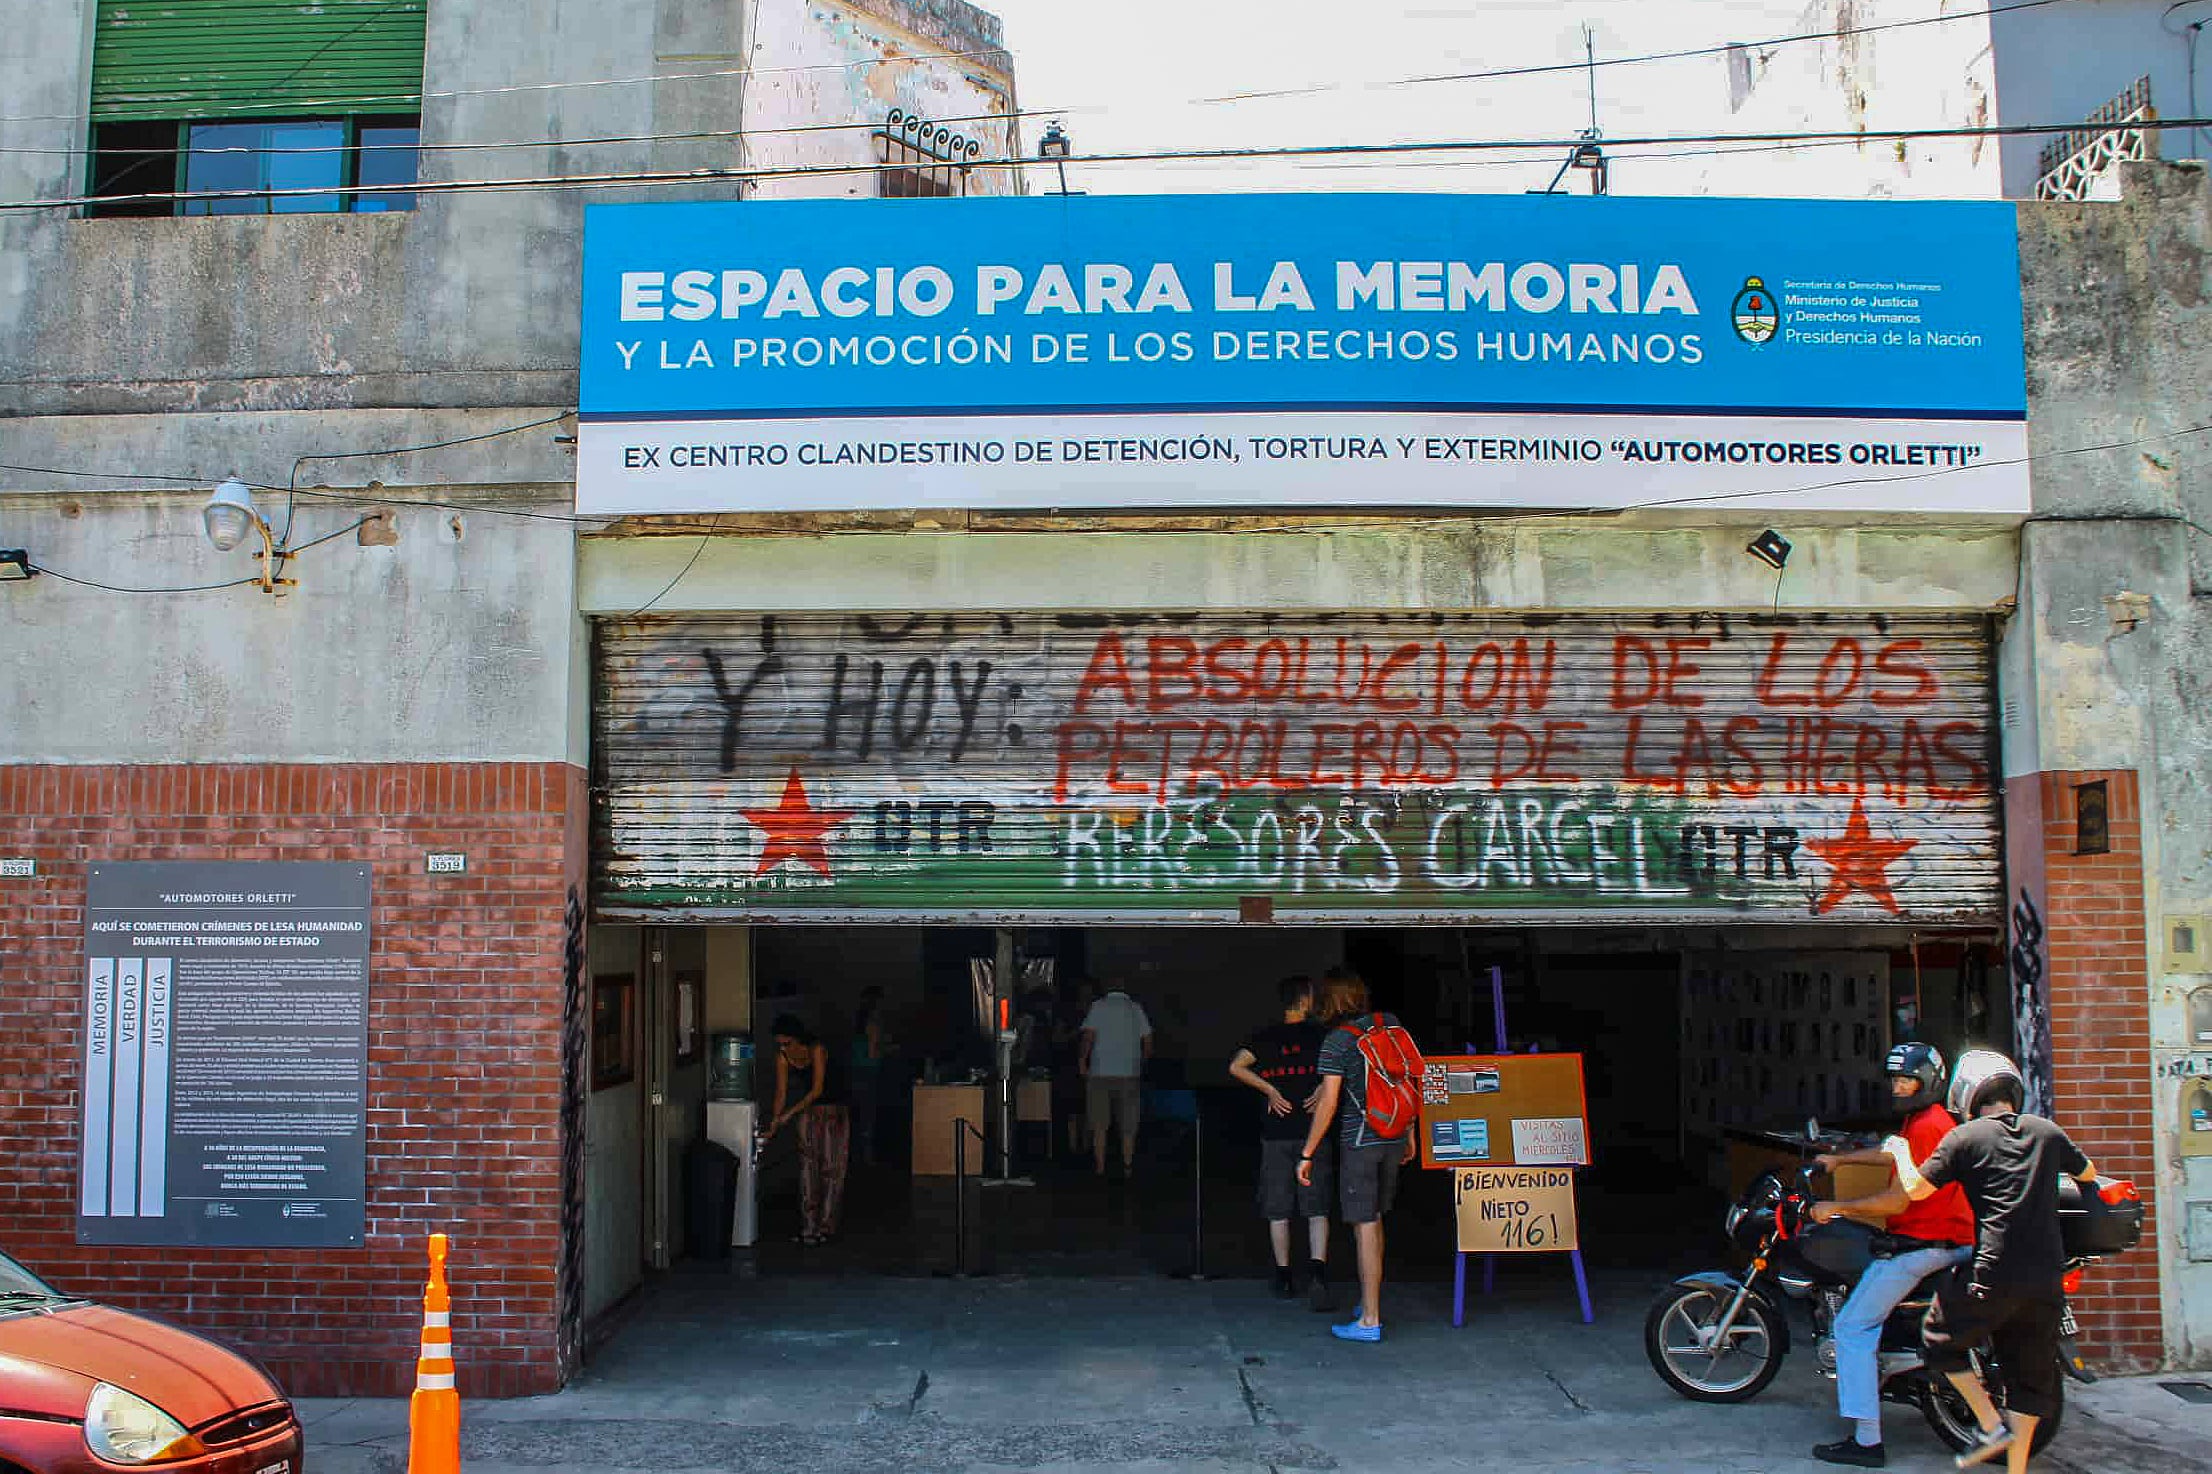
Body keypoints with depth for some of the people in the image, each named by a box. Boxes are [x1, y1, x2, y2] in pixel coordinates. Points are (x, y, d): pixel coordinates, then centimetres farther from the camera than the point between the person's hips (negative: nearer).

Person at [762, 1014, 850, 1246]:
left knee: (831, 1167, -4)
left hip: (833, 1109, -5)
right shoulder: (783, 1057, -9)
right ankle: (809, 1227, 0)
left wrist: (791, 1113, -30)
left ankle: (826, 1226, -1)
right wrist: (773, 1126, -11)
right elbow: (781, 1092, -6)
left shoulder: (816, 1050, -24)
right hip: (809, 1110, 5)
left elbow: (817, 1089, -26)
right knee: (808, 1166, -1)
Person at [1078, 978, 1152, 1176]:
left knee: (1099, 1125, 4)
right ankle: (1127, 1166, 7)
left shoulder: (1098, 1007, 0)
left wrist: (1082, 1060, 3)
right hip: (1130, 1074, 2)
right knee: (1128, 1125, 8)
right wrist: (1141, 1062, 19)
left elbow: (1089, 1037, -9)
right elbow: (1148, 1042, 5)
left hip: (1100, 1073, -2)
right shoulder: (1136, 1009, 7)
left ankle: (1100, 1168, 2)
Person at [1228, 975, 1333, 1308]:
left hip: (1276, 1133, 2)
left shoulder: (1266, 1037, 4)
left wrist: (1269, 1090, -3)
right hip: (1313, 1132, -2)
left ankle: (1284, 1277, 15)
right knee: (1317, 1209, 0)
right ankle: (1317, 1267, -19)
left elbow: (1236, 1066, -8)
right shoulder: (1319, 1034, -1)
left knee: (1278, 1210, 10)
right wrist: (1323, 1087, -10)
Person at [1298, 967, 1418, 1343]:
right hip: (1394, 1137, 6)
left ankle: (1370, 1321, -2)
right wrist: (1410, 1133, 20)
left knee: (1365, 1227, -3)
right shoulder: (1391, 1024, 4)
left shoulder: (1337, 1041, -13)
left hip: (1359, 1139, -6)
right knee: (1374, 1219, 21)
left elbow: (1329, 1103, -16)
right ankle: (1369, 1301, 32)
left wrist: (1307, 1154, -9)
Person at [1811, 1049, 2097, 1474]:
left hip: (1995, 1274, -4)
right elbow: (2089, 1172, 30)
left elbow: (1915, 1189, -3)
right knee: (2030, 1375, 12)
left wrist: (1900, 1151, 15)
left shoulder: (1964, 1137, 0)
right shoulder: (2047, 1132, 12)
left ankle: (1992, 1426, 4)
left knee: (1940, 1339, 15)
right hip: (2048, 1276, 5)